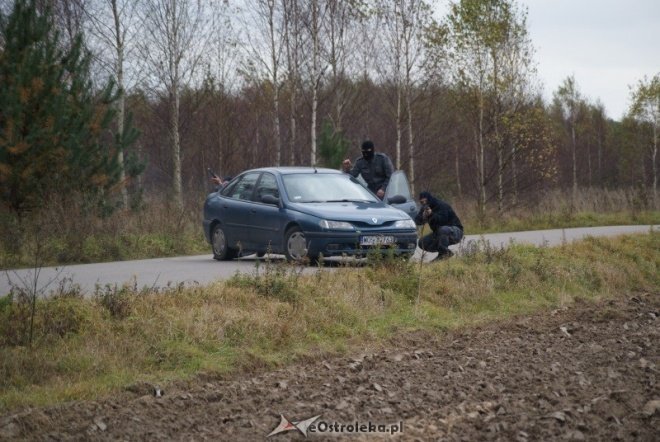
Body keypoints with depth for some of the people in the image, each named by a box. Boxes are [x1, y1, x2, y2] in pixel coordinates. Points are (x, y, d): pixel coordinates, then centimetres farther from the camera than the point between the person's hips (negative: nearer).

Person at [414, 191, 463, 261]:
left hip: (455, 231, -8)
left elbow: (443, 219, -34)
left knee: (443, 229, -41)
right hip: (438, 233, 8)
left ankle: (444, 252, -24)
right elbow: (417, 221, -7)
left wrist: (431, 214, -48)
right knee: (422, 242, -7)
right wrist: (423, 217, -29)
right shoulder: (425, 208, 2)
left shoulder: (442, 205, -20)